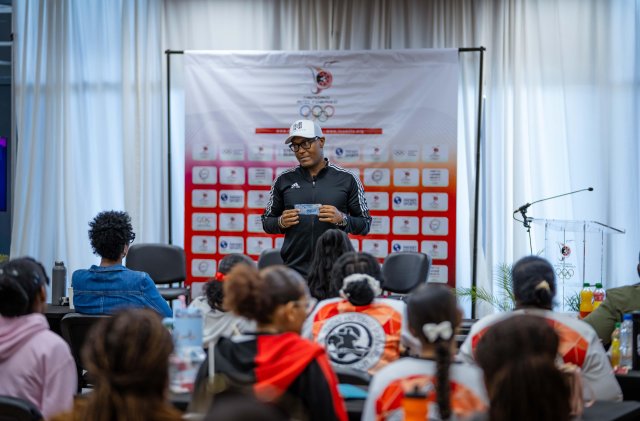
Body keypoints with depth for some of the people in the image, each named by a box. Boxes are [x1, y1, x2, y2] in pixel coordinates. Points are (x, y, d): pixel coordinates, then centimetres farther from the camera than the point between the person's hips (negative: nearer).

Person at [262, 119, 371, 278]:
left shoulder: (347, 179, 3)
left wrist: (342, 219, -13)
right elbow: (267, 222, 14)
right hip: (294, 269, 1)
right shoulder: (284, 180, 8)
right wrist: (281, 223, -6)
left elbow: (365, 224, 5)